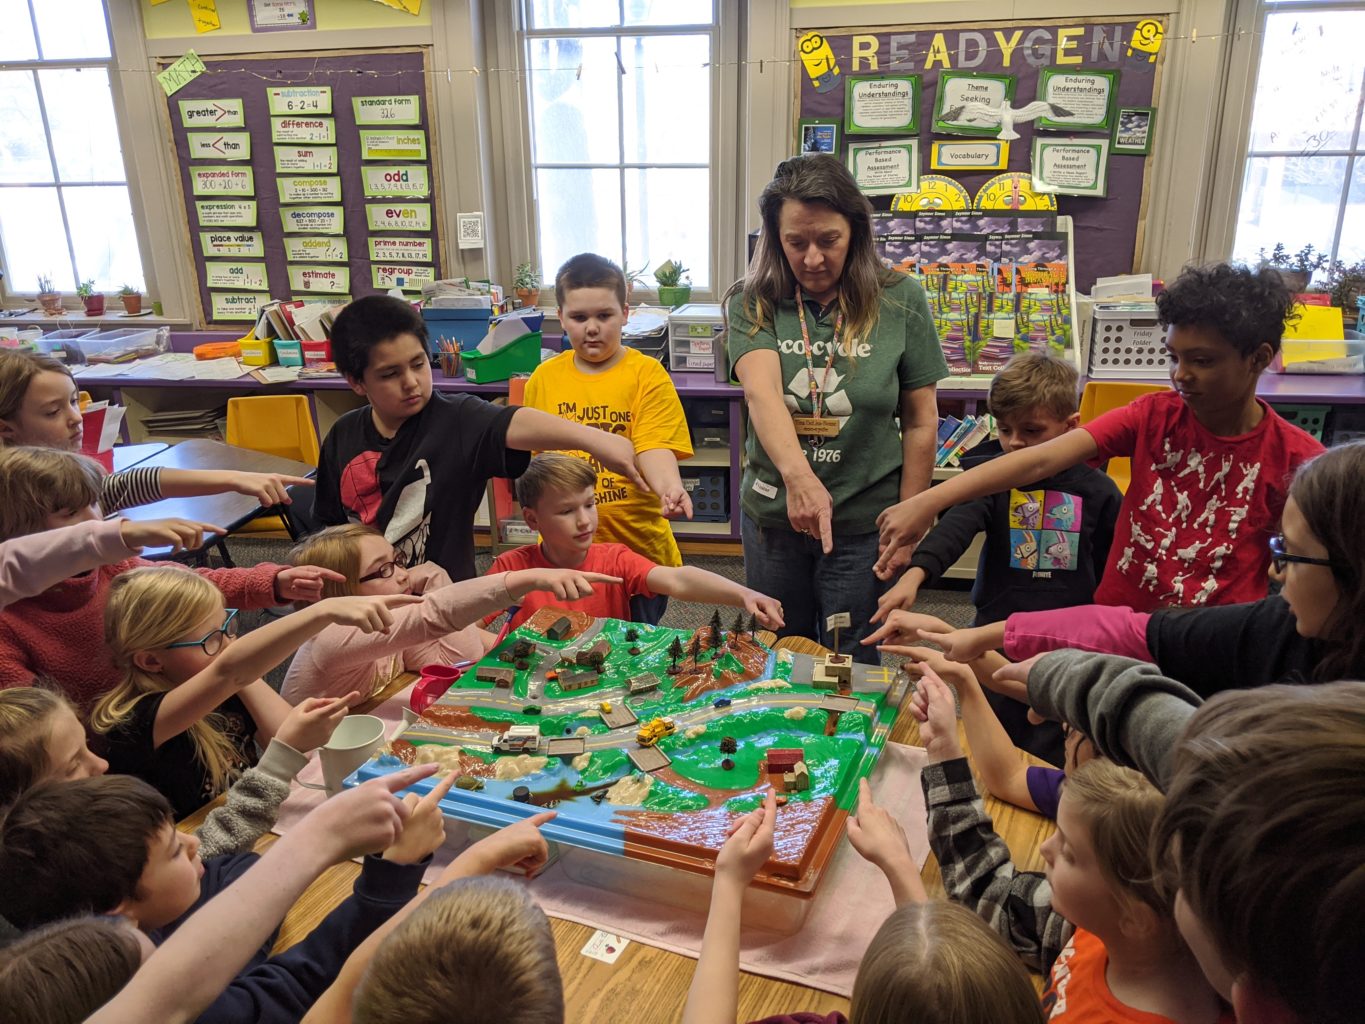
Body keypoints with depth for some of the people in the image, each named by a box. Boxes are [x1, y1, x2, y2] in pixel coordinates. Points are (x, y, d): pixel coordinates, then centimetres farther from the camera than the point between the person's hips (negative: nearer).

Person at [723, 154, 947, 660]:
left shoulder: (900, 301, -5)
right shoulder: (752, 305, -6)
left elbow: (920, 421, -1)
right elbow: (761, 390, -24)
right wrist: (798, 475, -42)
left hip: (864, 523, -1)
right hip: (771, 516, 2)